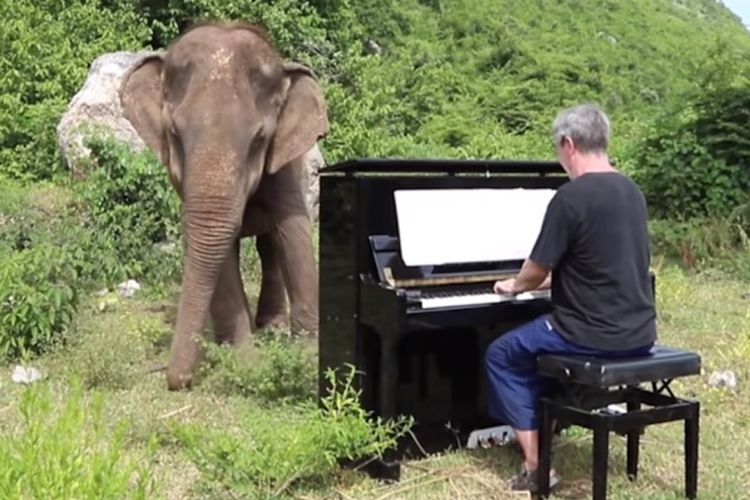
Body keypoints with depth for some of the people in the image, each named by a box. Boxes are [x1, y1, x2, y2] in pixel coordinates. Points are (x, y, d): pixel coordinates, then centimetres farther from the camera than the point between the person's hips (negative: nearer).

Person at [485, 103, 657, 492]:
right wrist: (551, 281, 30)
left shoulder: (570, 197, -17)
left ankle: (537, 466, 9)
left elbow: (537, 271, -10)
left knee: (500, 356, 13)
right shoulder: (631, 190, 8)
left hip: (596, 335, -8)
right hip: (639, 333, 8)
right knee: (543, 341, 31)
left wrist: (515, 286, 13)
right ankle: (542, 427, 37)